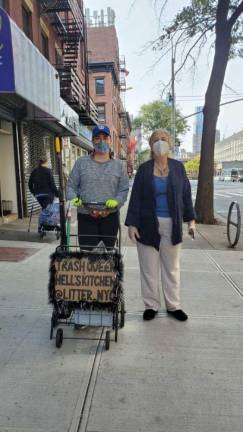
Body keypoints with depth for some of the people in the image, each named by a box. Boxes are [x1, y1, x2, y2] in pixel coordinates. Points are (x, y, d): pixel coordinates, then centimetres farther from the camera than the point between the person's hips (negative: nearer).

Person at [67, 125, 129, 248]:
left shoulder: (118, 165, 7)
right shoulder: (81, 162, 4)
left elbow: (124, 189, 4)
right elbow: (71, 186, 6)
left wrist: (116, 201, -15)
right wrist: (74, 198, -14)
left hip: (110, 217, 1)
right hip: (86, 217, -1)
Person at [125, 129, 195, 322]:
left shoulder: (178, 167, 6)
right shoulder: (144, 169, 2)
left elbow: (186, 195, 8)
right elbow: (136, 198, -1)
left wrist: (191, 219, 1)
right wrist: (132, 224, -7)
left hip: (172, 226, 1)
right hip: (149, 225, -1)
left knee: (172, 267, 11)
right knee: (149, 268, 7)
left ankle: (173, 305, 26)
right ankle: (151, 305, 22)